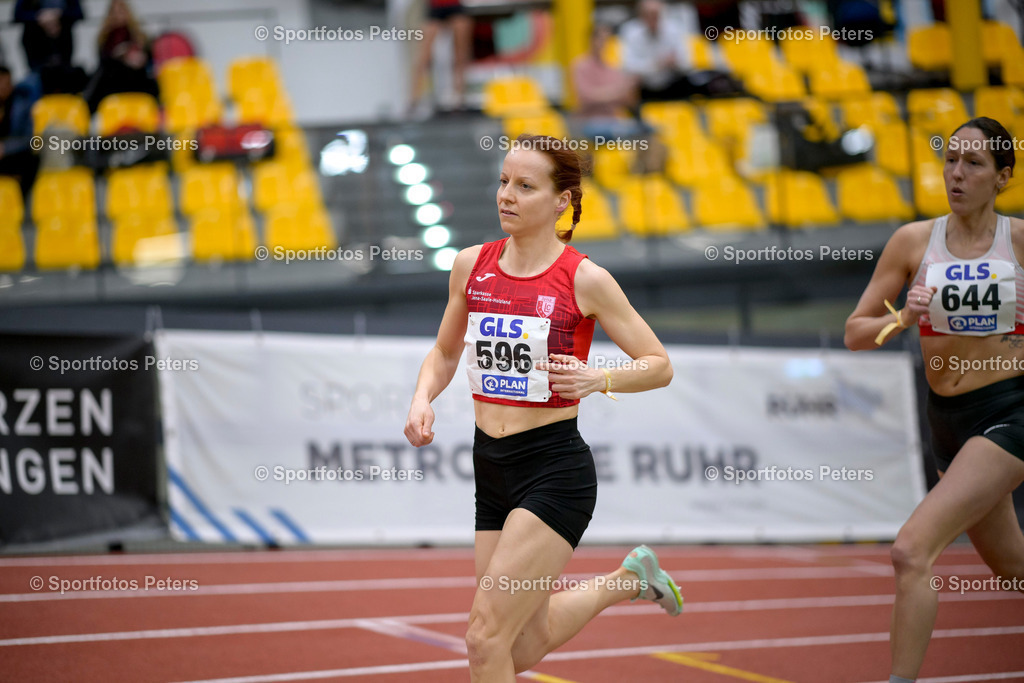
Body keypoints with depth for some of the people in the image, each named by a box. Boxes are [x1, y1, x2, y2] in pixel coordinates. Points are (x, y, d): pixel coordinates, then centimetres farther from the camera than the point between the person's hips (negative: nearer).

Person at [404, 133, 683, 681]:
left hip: (555, 470, -6)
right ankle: (627, 580, 38)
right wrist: (422, 398, 0)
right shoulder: (472, 265, 4)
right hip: (491, 468, 6)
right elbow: (445, 353, 19)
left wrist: (599, 379, -19)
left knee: (485, 639, -14)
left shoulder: (583, 280, -9)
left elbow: (659, 364, -1)